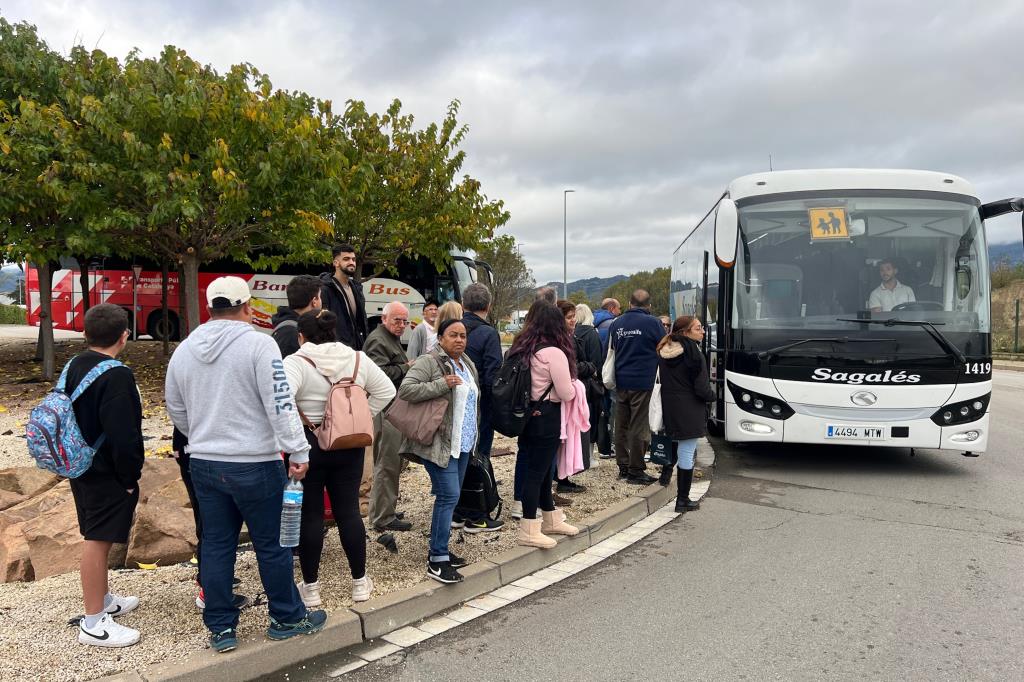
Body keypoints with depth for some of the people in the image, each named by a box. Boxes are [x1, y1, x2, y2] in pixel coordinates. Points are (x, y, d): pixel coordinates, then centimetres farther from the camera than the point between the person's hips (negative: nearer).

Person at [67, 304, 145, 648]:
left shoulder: (73, 367, 7)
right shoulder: (116, 375, -22)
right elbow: (123, 435, -25)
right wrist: (130, 478, -15)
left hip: (81, 467, 10)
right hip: (107, 474, -10)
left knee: (96, 537, 21)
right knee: (98, 540, -2)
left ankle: (104, 599, 37)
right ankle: (94, 622, 8)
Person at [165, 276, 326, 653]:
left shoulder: (184, 350, 7)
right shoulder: (258, 344, -13)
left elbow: (176, 411, 17)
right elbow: (280, 404, -18)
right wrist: (298, 451, -14)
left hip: (203, 463, 6)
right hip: (254, 464, -6)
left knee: (216, 545, 13)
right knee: (272, 544, 7)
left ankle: (220, 629, 21)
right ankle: (288, 618, 22)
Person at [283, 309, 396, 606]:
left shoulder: (296, 362, -12)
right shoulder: (358, 358, 2)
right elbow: (386, 391, 5)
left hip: (308, 446, -4)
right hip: (350, 446, 4)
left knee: (309, 515, 8)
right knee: (349, 511, 12)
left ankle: (310, 587, 18)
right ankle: (360, 582, 20)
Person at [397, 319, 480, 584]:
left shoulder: (467, 364, 15)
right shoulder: (428, 362, -11)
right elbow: (406, 389, -21)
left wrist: (473, 436, 23)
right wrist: (442, 384, -25)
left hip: (463, 443, 9)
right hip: (439, 443, -8)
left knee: (450, 496, 13)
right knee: (448, 496, -12)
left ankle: (439, 549, 24)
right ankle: (437, 561, -5)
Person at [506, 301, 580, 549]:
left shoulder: (521, 349, 6)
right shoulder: (554, 352, -17)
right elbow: (566, 393, -14)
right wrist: (572, 385, 6)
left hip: (527, 415, 8)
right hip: (546, 419, -8)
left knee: (541, 469, 18)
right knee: (538, 471, -1)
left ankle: (551, 520, 32)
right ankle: (529, 531, 7)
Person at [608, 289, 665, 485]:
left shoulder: (616, 323, 7)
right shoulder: (652, 322, -8)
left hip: (621, 382, 5)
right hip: (643, 382, -5)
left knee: (621, 426, 12)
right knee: (639, 428, 0)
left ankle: (623, 467, 19)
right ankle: (636, 470, 4)